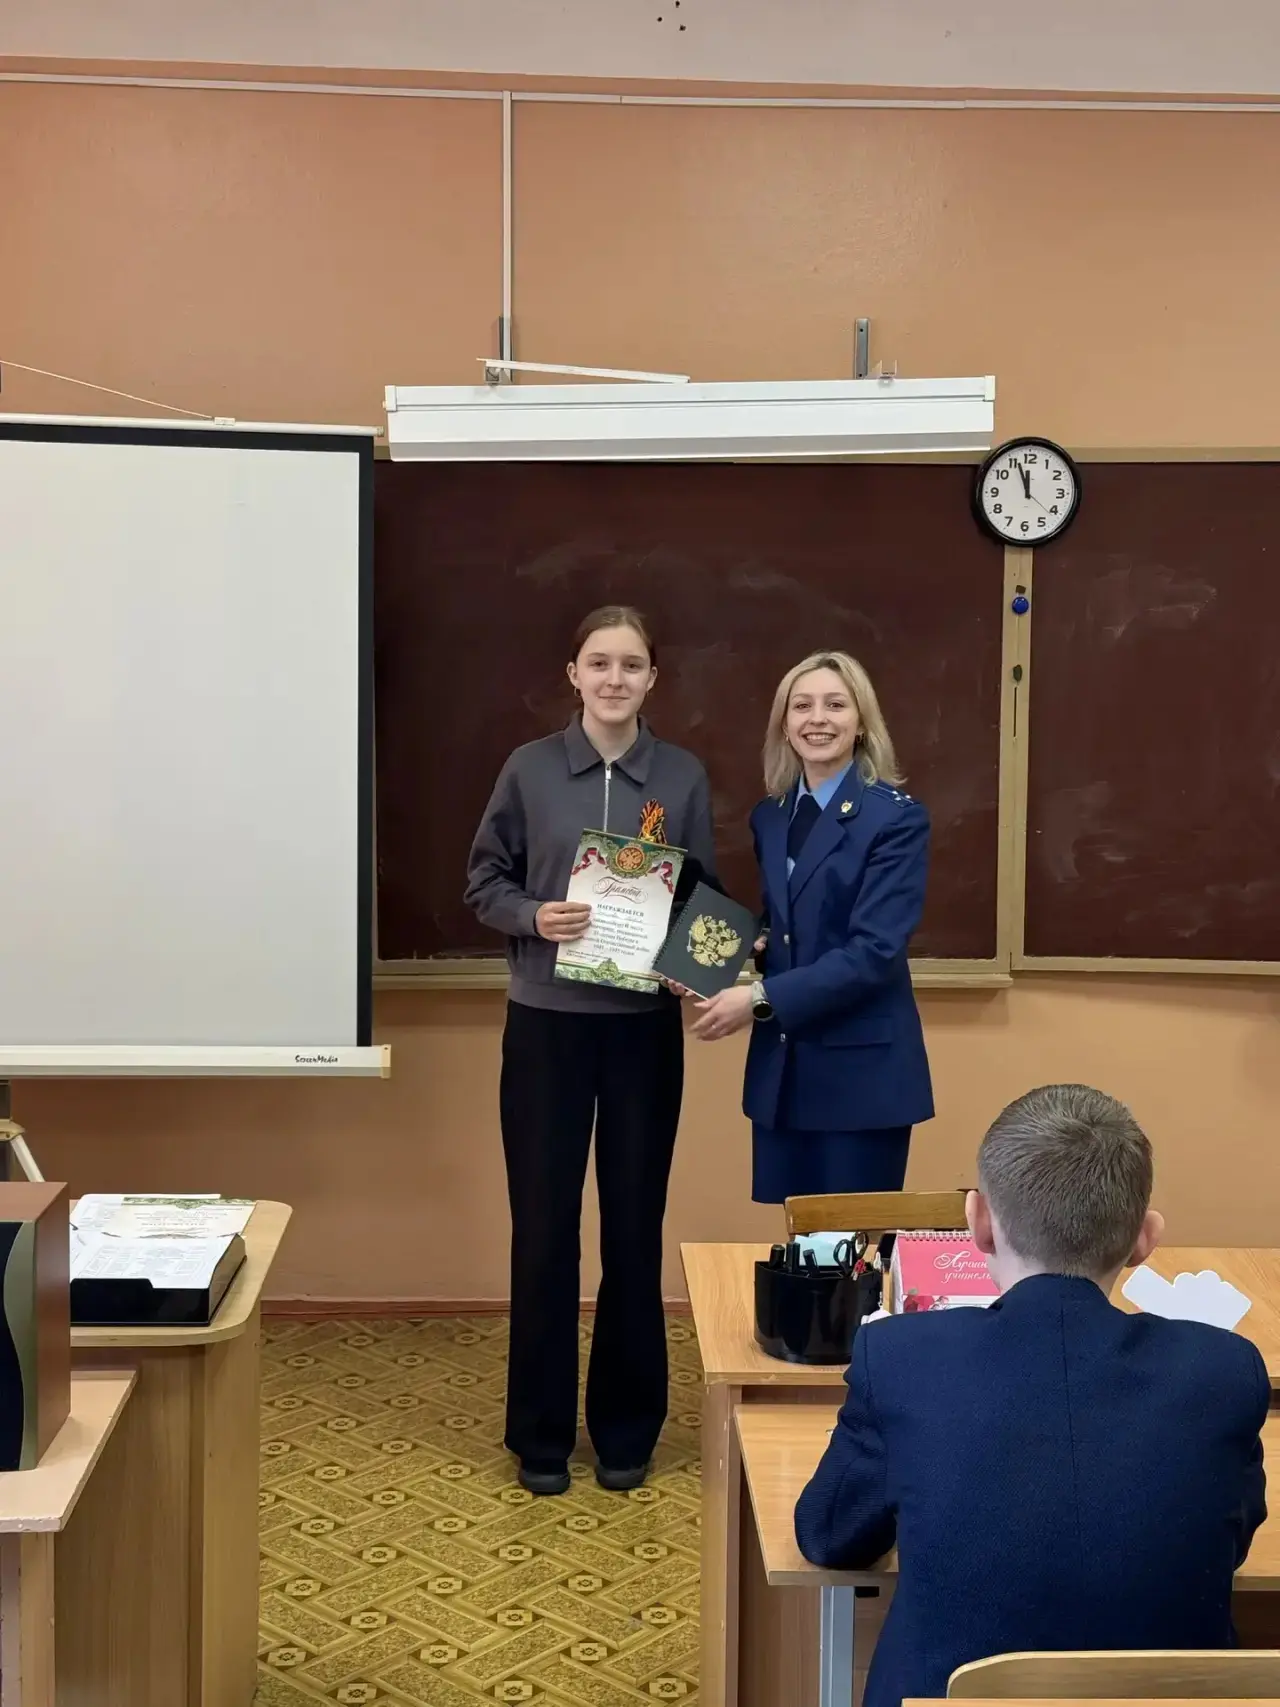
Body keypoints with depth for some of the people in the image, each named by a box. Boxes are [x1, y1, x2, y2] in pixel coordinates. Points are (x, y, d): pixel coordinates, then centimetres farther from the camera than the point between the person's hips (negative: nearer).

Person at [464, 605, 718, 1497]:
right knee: (544, 1226, 4)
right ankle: (541, 1431, 18)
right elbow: (484, 883, 3)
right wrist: (533, 917, -17)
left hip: (645, 1026, 1)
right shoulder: (530, 769, -1)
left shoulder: (684, 776, 1)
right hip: (547, 1022, -1)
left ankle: (627, 1426, 23)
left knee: (635, 1226, 8)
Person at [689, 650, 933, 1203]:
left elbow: (875, 950, -17)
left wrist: (761, 999, -20)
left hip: (861, 1071, -6)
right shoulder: (769, 818, 11)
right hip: (779, 1069, 6)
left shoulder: (897, 818, -9)